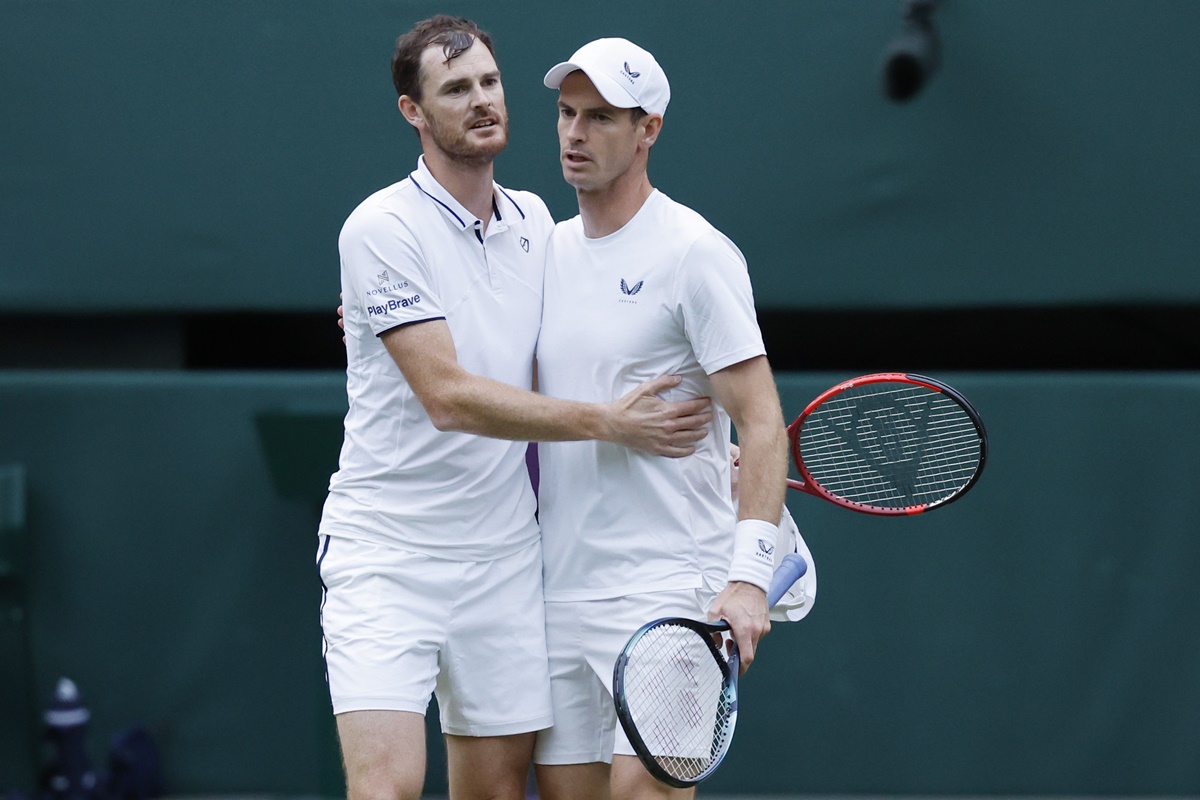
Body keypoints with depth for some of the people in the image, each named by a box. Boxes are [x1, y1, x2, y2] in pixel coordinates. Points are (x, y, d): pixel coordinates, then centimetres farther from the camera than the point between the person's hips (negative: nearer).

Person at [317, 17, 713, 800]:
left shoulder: (534, 221, 10)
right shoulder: (382, 228, -11)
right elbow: (449, 397, -18)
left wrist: (688, 444, 10)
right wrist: (607, 422, -16)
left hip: (504, 555, 6)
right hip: (385, 551, -6)